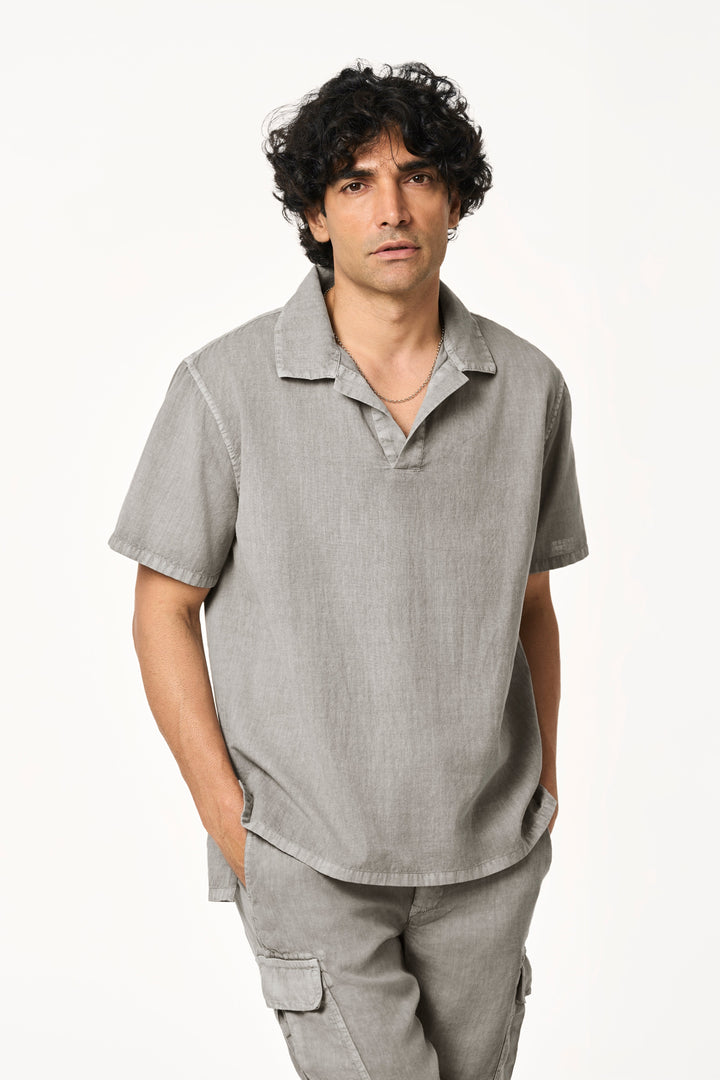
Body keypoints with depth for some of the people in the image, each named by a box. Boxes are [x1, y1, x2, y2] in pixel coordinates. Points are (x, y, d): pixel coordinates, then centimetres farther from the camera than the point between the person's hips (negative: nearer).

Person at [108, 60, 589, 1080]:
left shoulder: (529, 386, 0)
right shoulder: (228, 386, -9)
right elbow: (163, 612, -4)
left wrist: (543, 785, 11)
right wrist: (231, 822, -7)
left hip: (490, 854, 4)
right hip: (308, 850, -3)